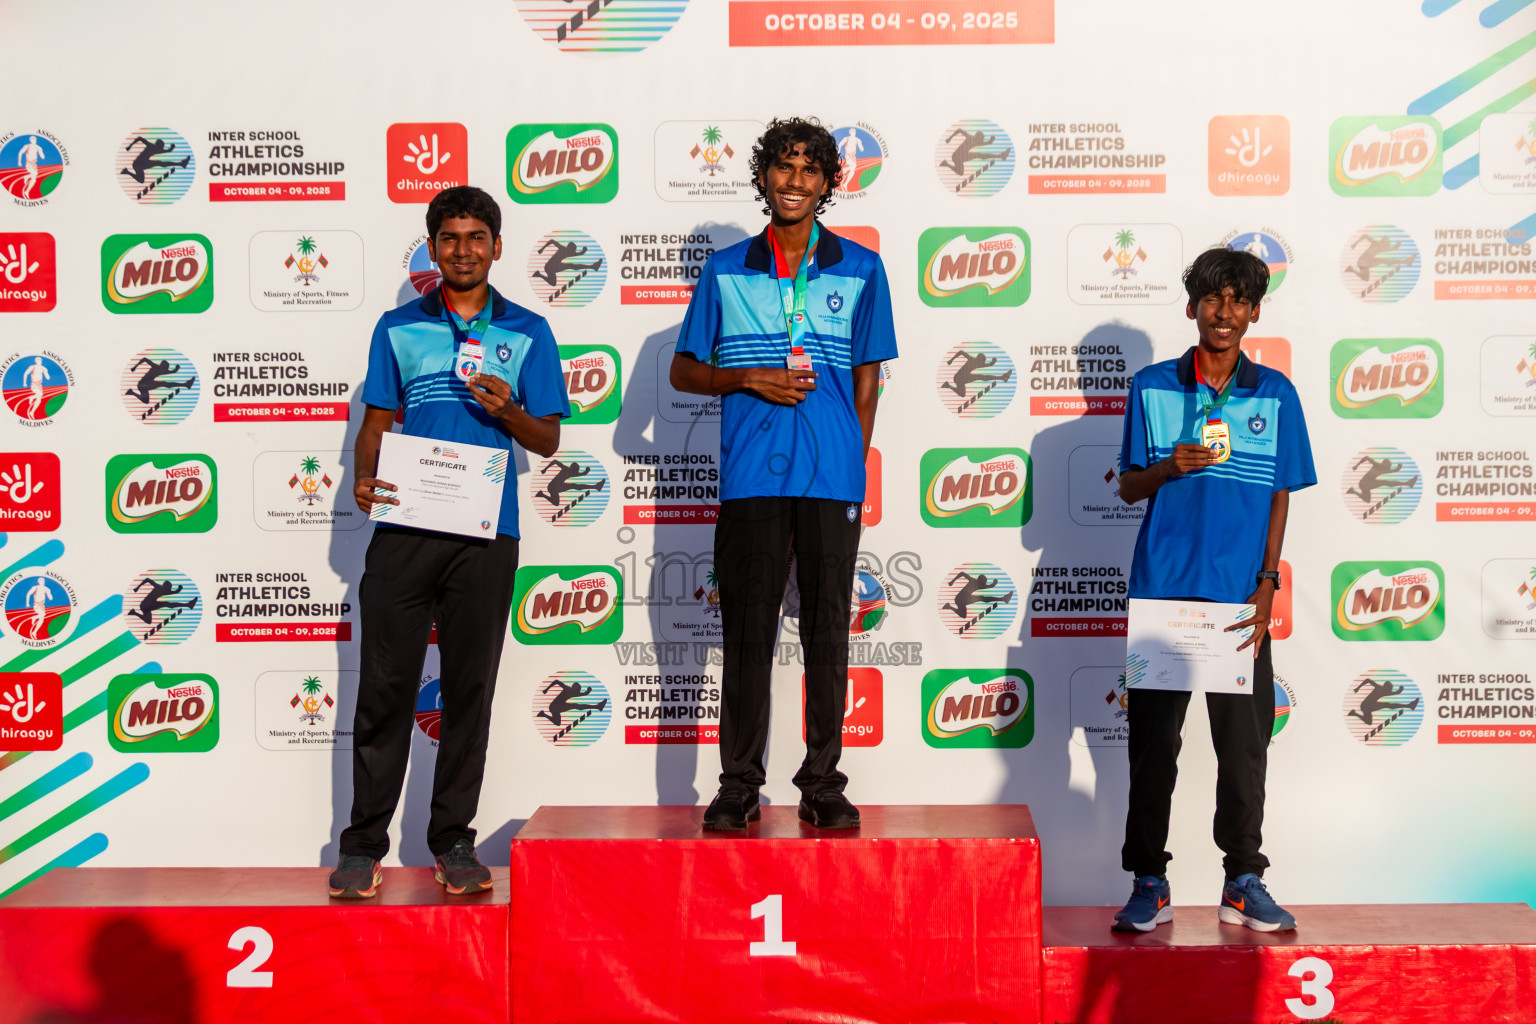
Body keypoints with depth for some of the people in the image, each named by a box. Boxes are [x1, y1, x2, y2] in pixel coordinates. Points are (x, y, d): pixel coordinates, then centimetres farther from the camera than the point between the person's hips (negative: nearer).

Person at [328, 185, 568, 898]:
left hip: (485, 534, 0)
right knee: (385, 686, -1)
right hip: (404, 527, 0)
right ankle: (364, 844, 8)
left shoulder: (526, 333, 11)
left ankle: (453, 841, 15)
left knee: (470, 689, 5)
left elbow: (548, 440, 10)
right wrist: (364, 480, -8)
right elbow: (377, 421, 12)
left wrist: (507, 411, -11)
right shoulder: (398, 329, 13)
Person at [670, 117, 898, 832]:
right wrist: (748, 378, -5)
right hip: (750, 475, 0)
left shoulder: (860, 270, 9)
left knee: (827, 631, 4)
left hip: (832, 477, 0)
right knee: (746, 631, 3)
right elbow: (684, 371, 13)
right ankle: (739, 785, 13)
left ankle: (823, 785, 14)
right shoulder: (726, 272, 10)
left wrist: (854, 466, 4)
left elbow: (867, 378, 11)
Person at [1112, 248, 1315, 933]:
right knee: (1153, 740, 3)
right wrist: (1171, 467, -13)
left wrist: (1265, 587, -1)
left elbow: (1280, 498, 8)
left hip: (1240, 595, 1)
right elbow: (1129, 488, 8)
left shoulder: (1275, 394, 7)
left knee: (1244, 742, 5)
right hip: (1162, 591, 0)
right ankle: (1149, 883, 14)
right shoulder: (1152, 387, 5)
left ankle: (1243, 883, 19)